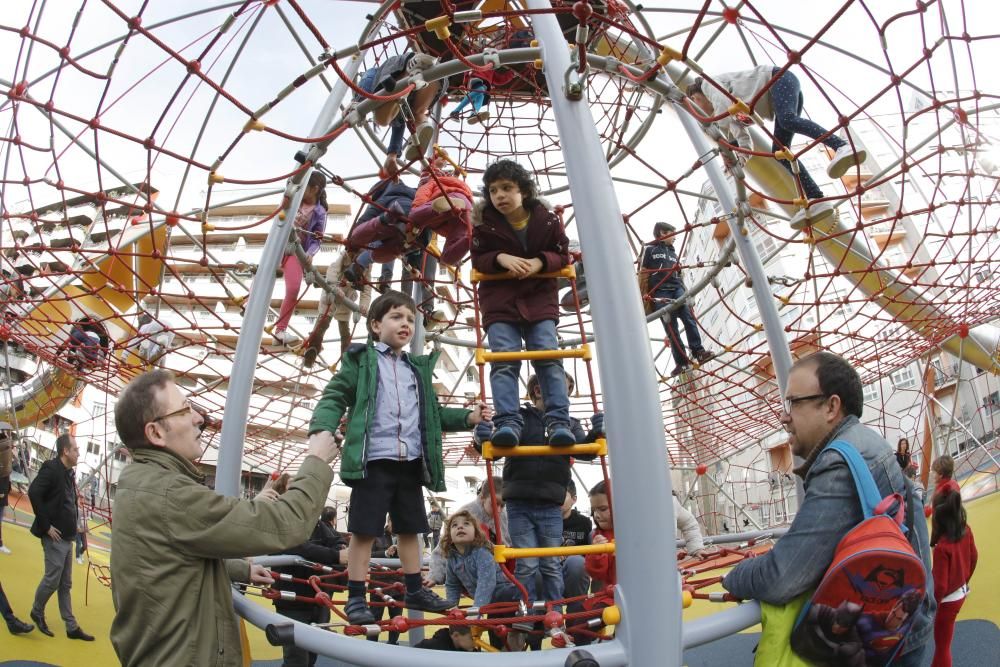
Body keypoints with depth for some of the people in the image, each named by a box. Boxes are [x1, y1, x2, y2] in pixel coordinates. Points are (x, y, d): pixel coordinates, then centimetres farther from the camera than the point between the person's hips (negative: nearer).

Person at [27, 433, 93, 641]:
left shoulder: (70, 472, 10)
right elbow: (34, 493, -26)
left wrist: (74, 523, 7)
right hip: (54, 537, -8)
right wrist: (46, 526, -22)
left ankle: (72, 627, 17)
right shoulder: (51, 469, -15)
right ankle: (37, 612, 27)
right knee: (52, 580, 1)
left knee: (65, 584, 12)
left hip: (67, 537, 8)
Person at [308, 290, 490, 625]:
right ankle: (356, 598, 6)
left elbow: (433, 413, 24)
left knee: (410, 528, 14)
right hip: (373, 459, -6)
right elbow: (334, 397, -4)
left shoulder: (418, 368, 20)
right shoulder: (361, 359, 3)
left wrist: (468, 417, 10)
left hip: (410, 461, 6)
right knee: (364, 530, -3)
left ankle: (415, 591, 26)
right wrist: (323, 428, -23)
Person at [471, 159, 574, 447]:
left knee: (548, 355, -10)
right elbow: (478, 258, 2)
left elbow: (562, 255, 4)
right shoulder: (485, 223, -3)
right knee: (504, 359, -12)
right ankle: (508, 421, -18)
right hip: (499, 298, 0)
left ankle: (558, 421, -13)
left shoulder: (547, 220, -3)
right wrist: (500, 258, -19)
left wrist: (540, 262, -17)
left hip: (539, 297, 0)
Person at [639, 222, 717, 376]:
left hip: (677, 289, 5)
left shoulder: (673, 252, 28)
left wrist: (685, 290, 20)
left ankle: (699, 352, -25)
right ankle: (681, 362, -10)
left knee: (688, 317, -18)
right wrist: (644, 294, -6)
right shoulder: (649, 249, 10)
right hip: (660, 292, -5)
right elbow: (644, 273, 3)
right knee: (670, 327, -9)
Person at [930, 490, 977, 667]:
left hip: (947, 600, -7)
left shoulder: (942, 547, -35)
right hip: (961, 593, 7)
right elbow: (974, 558, 4)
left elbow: (940, 586, -27)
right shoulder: (966, 530, -14)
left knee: (942, 645, 14)